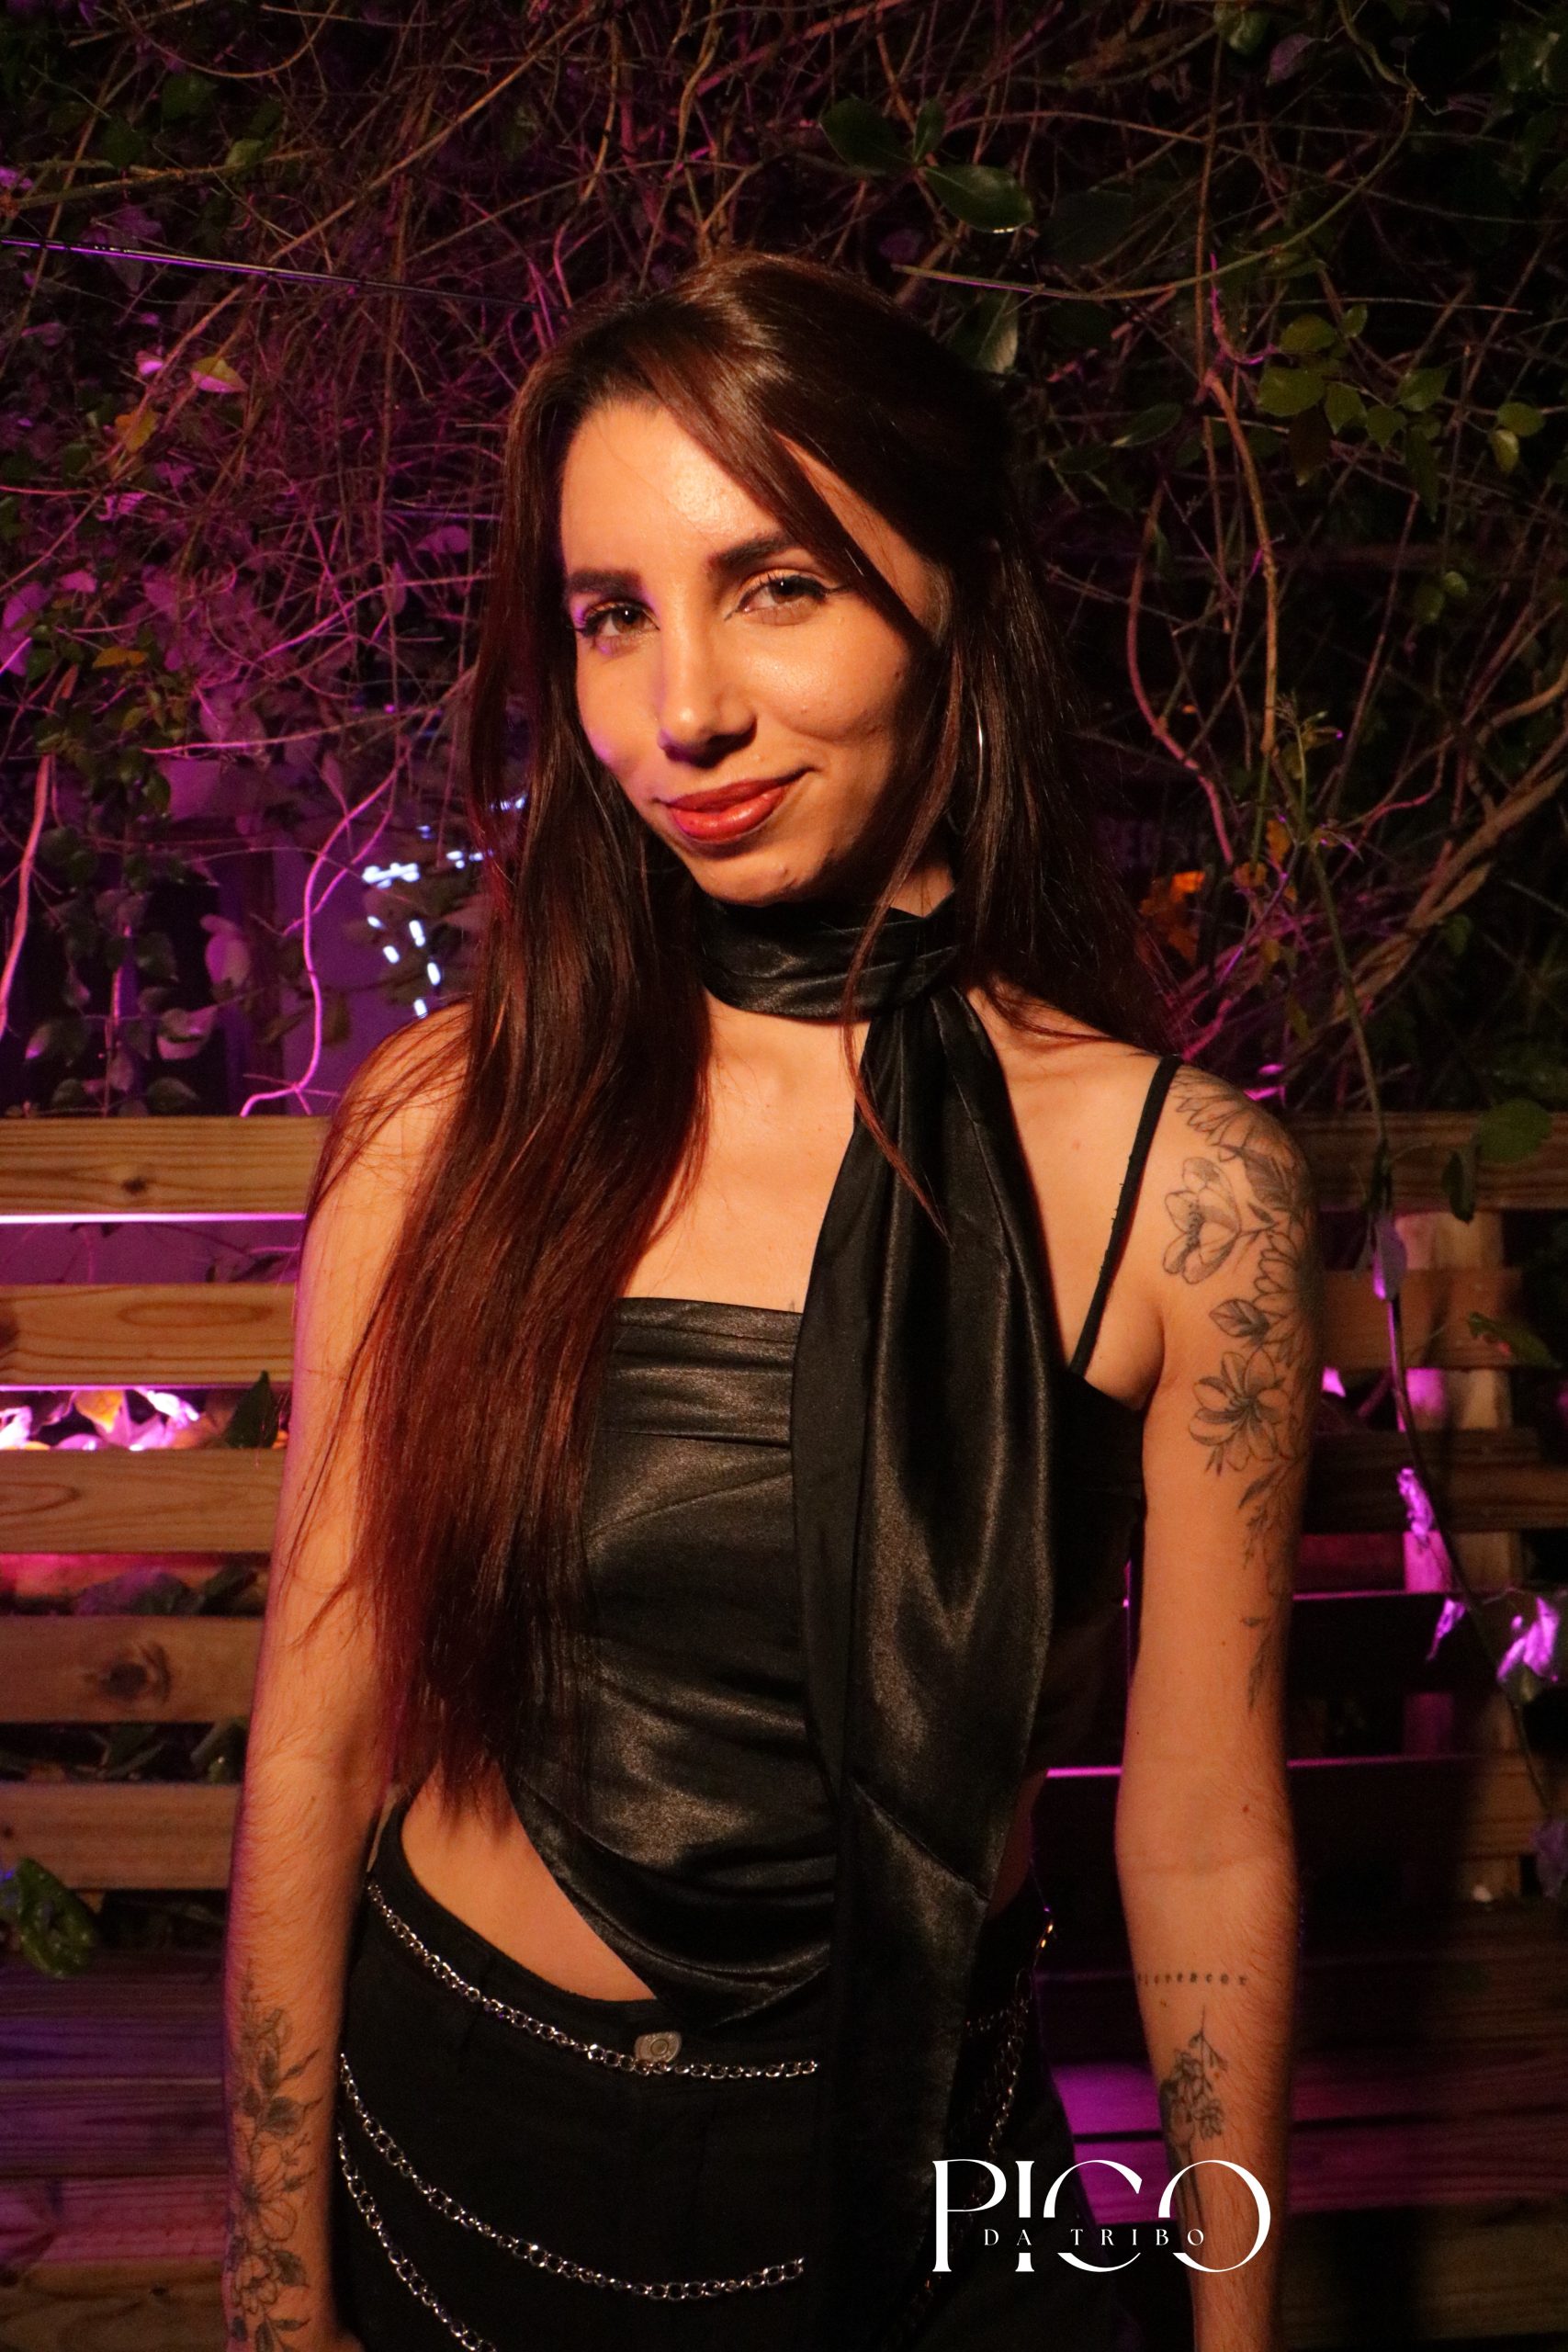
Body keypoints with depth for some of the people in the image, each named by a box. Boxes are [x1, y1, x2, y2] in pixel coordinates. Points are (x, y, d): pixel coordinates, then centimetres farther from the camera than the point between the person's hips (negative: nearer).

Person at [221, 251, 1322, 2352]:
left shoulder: (1180, 1186, -14)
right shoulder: (443, 1128, -12)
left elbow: (1205, 1840, -6)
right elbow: (315, 1749, -7)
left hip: (910, 2179, -1)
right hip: (451, 2138, 1)